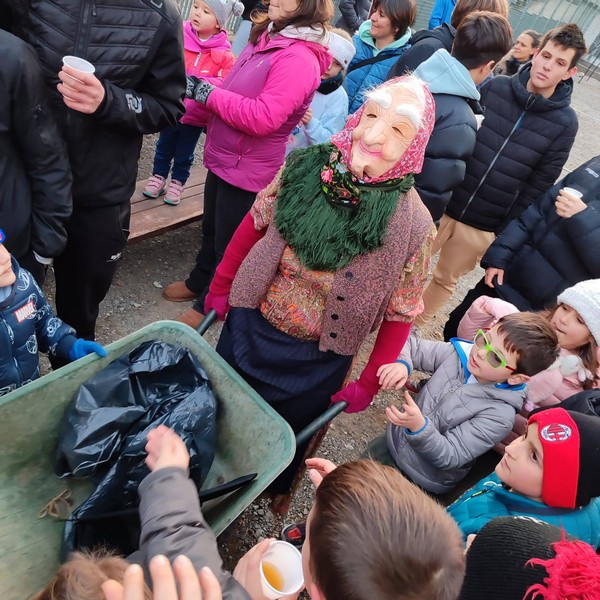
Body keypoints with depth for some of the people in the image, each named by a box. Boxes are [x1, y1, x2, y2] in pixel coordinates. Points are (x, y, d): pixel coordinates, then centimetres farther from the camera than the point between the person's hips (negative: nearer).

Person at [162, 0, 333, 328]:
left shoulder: (299, 59, -22)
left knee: (228, 242, 9)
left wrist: (208, 92, -21)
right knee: (210, 229, 24)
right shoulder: (267, 39, 7)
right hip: (224, 158, 9)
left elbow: (262, 118, -31)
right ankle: (198, 282, 45)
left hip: (248, 170, -9)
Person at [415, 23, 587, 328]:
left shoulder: (564, 122, -5)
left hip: (483, 226, 0)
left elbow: (538, 186, -2)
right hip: (441, 204, 1)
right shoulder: (494, 87, -4)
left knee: (445, 280, 15)